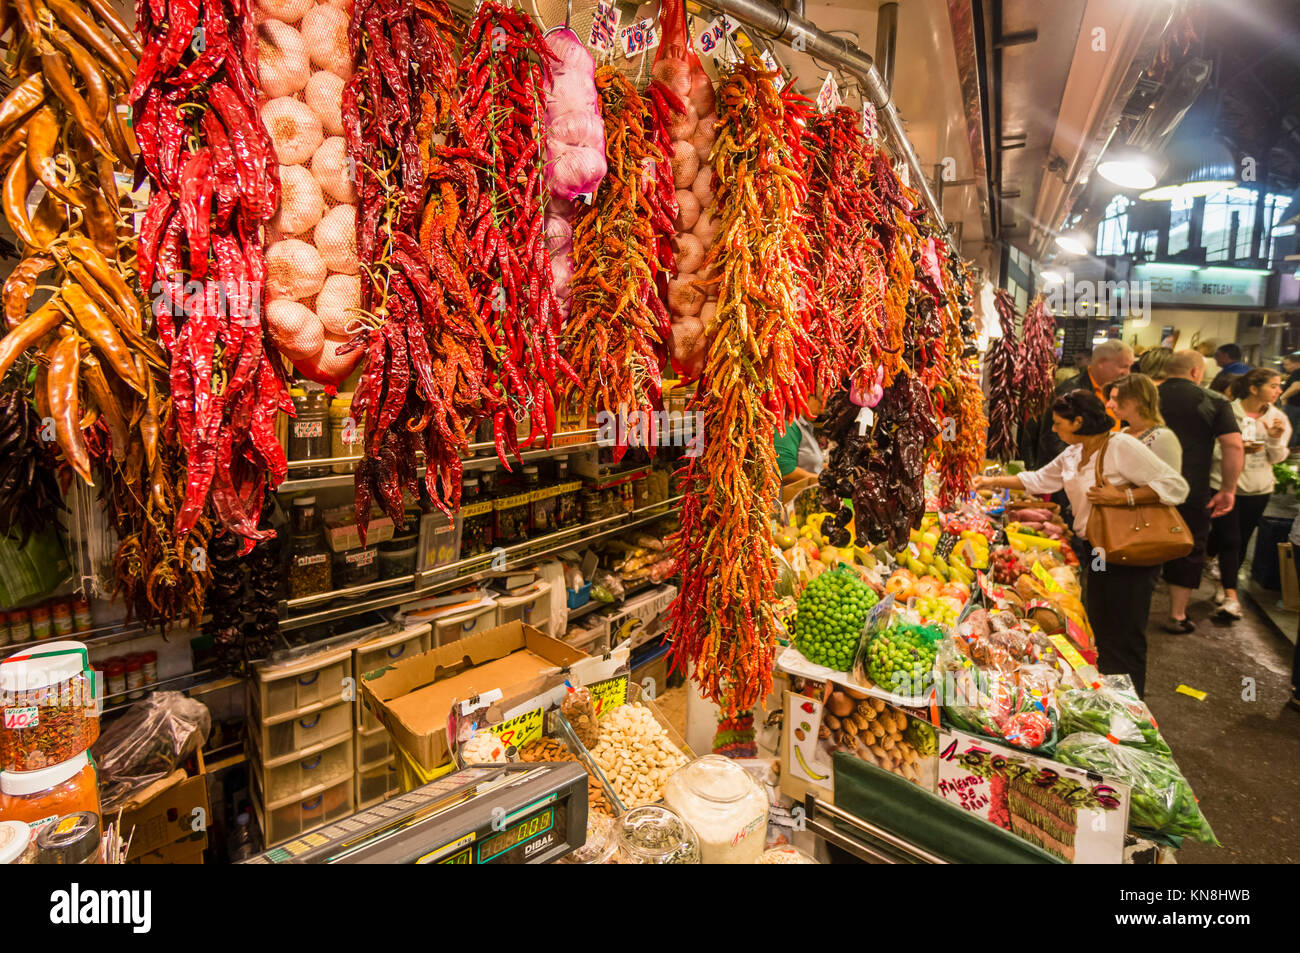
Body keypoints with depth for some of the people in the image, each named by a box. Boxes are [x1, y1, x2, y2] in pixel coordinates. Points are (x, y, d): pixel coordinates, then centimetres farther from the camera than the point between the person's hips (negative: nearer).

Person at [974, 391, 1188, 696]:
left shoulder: (1122, 446, -17)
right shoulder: (1072, 455, 9)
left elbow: (1176, 486, -19)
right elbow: (1038, 479, 22)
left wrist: (1123, 496, -27)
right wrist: (992, 481, 18)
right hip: (1096, 553, 9)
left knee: (1122, 641, -1)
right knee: (1097, 632, 19)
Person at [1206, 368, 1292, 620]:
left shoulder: (1278, 418, 4)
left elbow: (1276, 459, 4)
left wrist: (1275, 439, -14)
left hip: (1258, 488, 5)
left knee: (1242, 541, 11)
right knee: (1228, 539, -7)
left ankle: (1224, 586, 28)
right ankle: (1231, 596, -2)